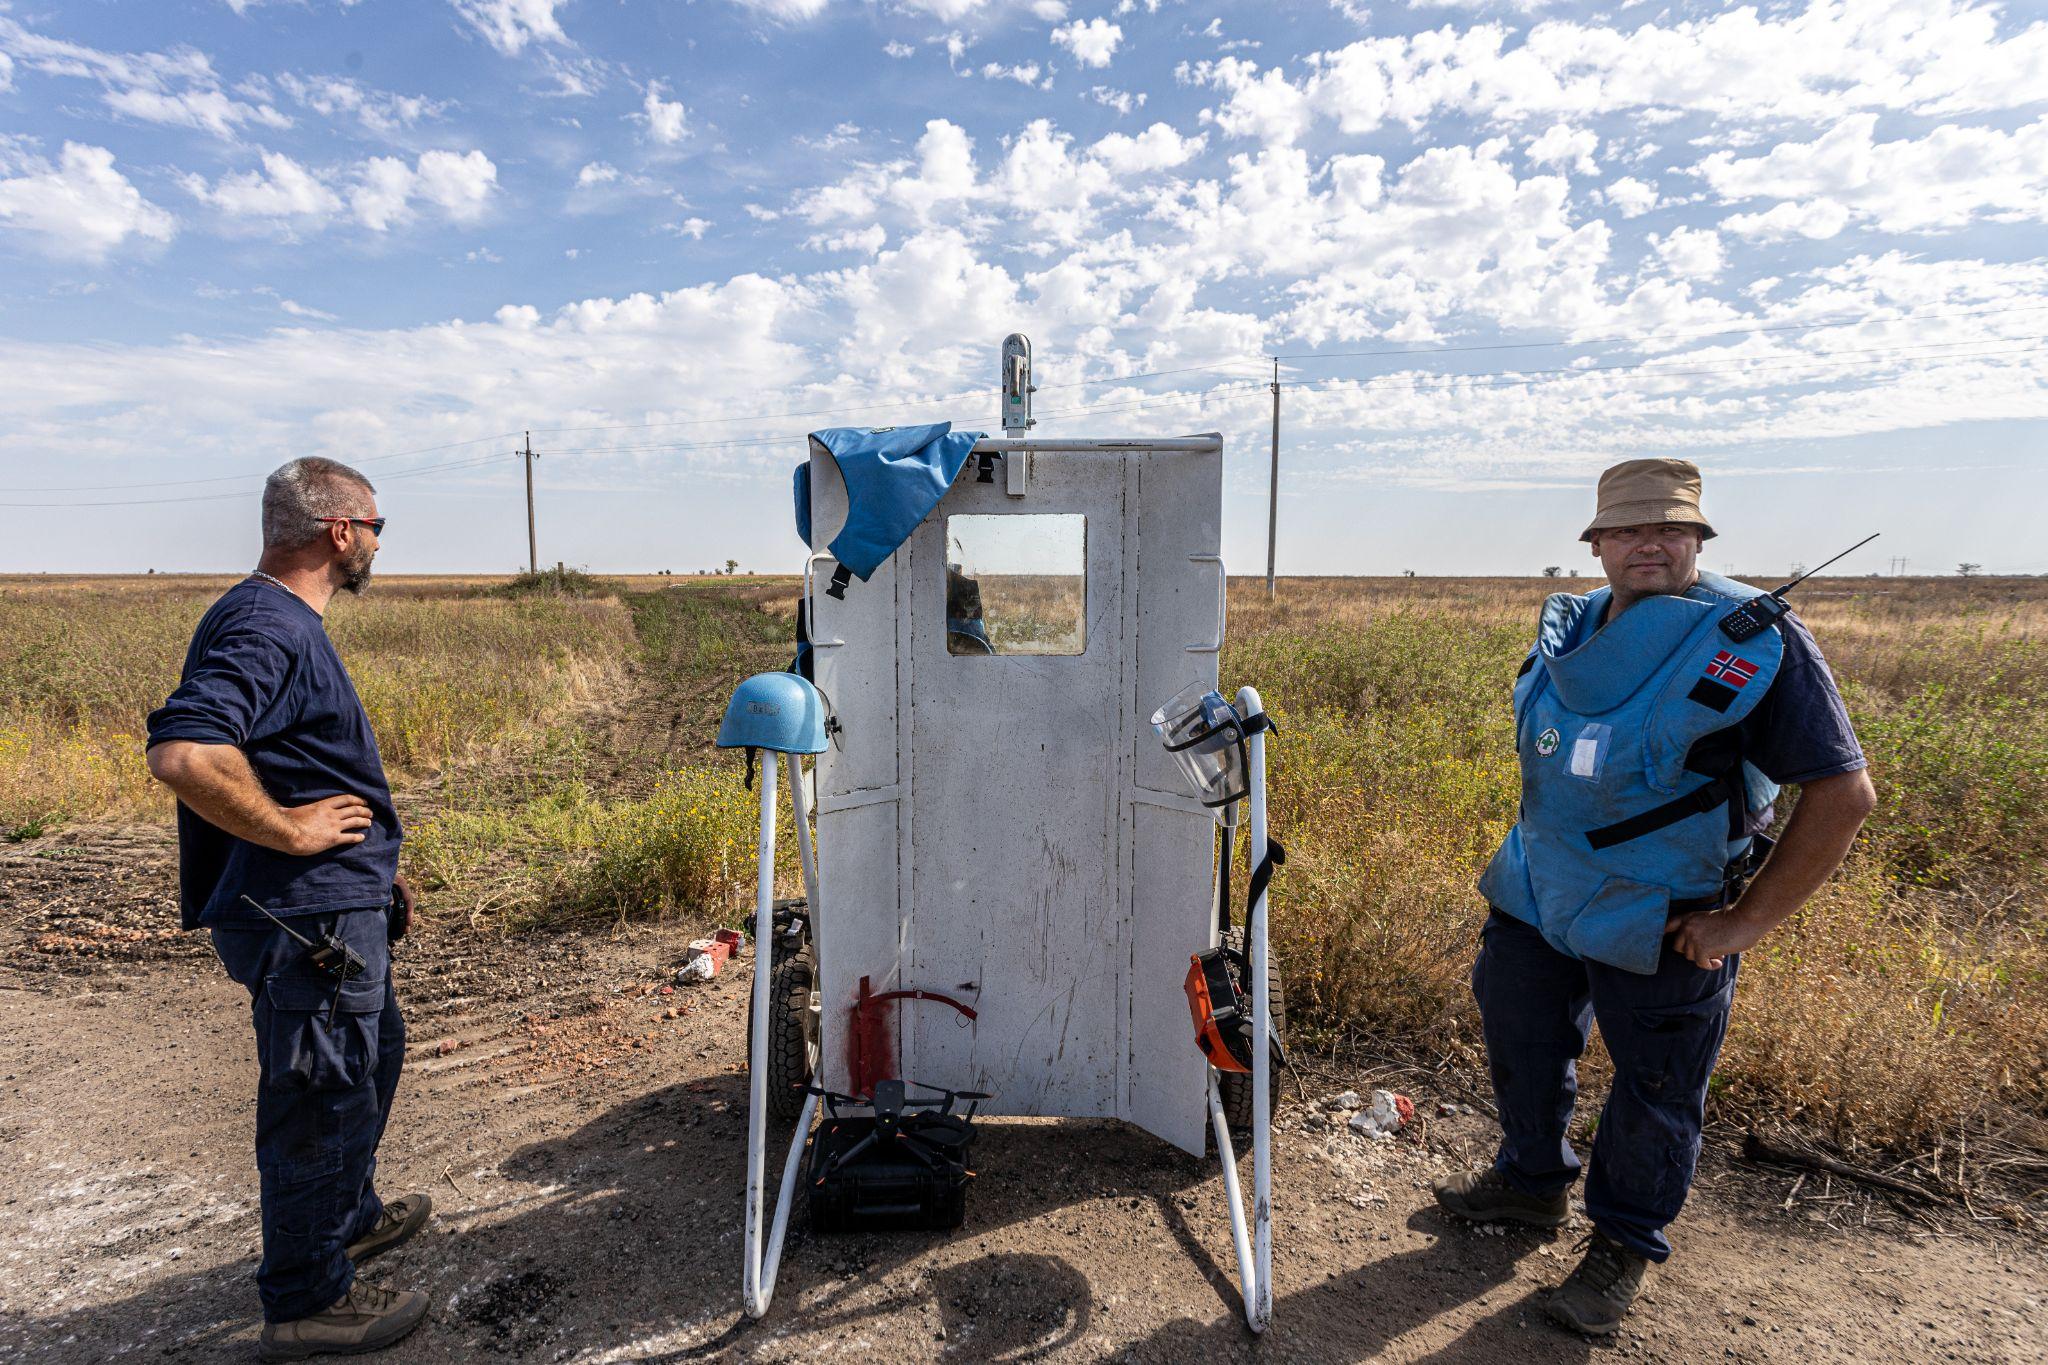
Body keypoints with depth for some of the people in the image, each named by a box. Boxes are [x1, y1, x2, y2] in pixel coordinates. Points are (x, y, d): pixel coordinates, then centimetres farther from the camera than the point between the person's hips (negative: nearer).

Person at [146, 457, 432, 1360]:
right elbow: (182, 753, -36)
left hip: (336, 910, 11)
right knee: (322, 1094, 4)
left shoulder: (284, 624, 13)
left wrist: (372, 866, 21)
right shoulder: (265, 627, -21)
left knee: (370, 1058, 26)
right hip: (304, 920, -11)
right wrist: (291, 830, -24)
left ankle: (349, 1217, 46)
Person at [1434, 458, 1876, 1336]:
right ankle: (1532, 1181, 45)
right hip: (1536, 897, 6)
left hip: (1661, 926, -5)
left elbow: (1843, 794, -18)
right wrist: (1537, 855, 15)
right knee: (1520, 1039, 20)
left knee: (1654, 1087, 11)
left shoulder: (1753, 643, -17)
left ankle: (1623, 1245, 34)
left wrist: (1748, 921, -18)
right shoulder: (1567, 630, 1)